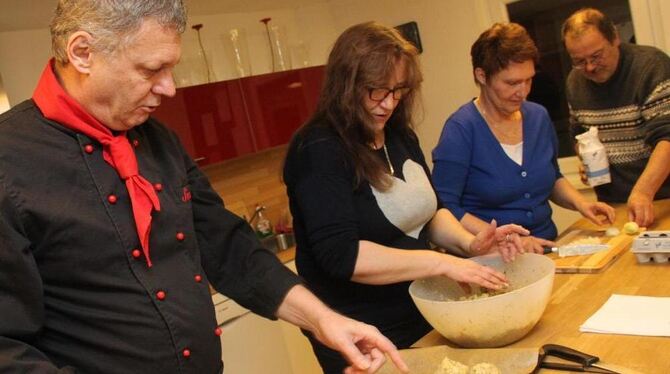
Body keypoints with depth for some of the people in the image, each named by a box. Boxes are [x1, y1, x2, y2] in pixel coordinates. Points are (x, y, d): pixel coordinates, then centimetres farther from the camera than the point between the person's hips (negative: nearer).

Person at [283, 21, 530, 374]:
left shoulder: (400, 136, 4)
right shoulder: (318, 151, -20)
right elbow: (341, 256, -27)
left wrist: (468, 243, -7)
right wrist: (442, 262, -28)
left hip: (422, 316, 8)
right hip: (362, 338, -7)